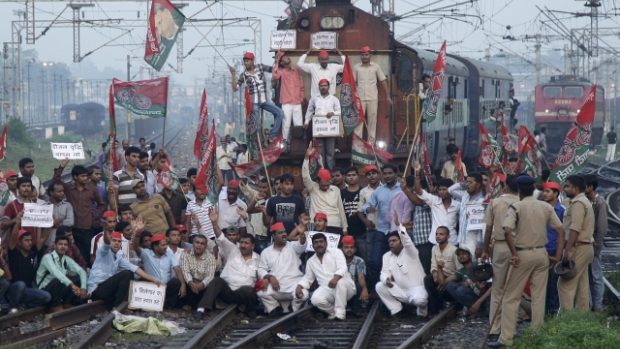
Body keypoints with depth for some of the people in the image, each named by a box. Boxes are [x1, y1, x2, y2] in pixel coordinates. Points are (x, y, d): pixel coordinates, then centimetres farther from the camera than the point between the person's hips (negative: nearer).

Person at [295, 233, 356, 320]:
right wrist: (299, 286, -3)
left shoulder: (336, 252, 3)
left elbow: (342, 268, -12)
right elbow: (308, 278, 20)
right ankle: (333, 312, -2)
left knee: (340, 281, -40)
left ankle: (340, 313, -29)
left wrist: (336, 278, -35)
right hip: (327, 289, 3)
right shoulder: (310, 261, 16)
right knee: (316, 299, -31)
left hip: (344, 287, -3)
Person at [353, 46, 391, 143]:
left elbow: (383, 81, 4)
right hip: (360, 98, 0)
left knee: (372, 120, 2)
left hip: (372, 98, 0)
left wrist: (388, 96, -1)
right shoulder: (356, 67, 6)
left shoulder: (376, 67, 5)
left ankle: (371, 142, 7)